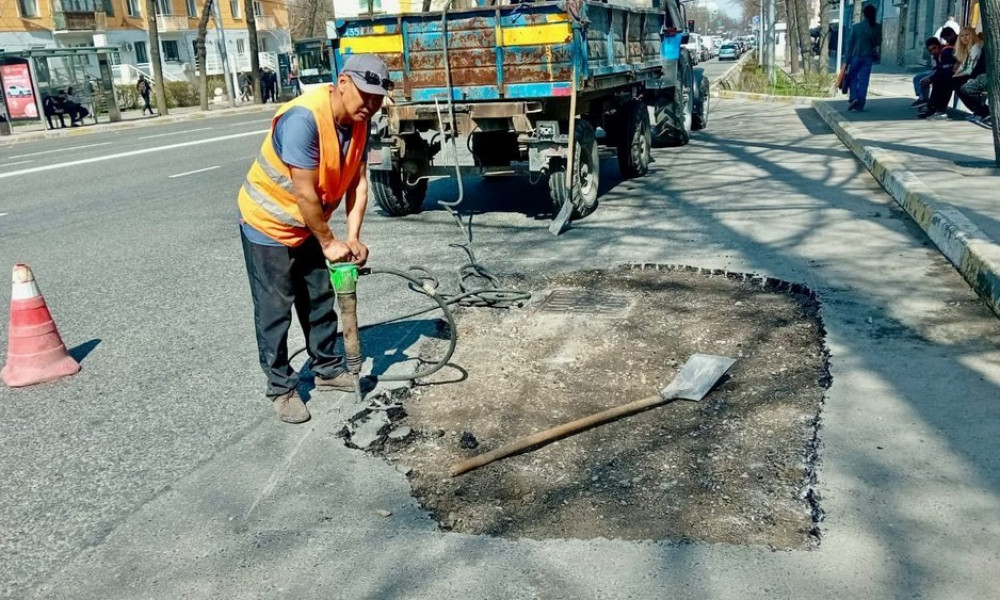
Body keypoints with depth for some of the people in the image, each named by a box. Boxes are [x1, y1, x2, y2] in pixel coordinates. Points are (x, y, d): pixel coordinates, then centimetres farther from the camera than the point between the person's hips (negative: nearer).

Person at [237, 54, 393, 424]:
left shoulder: (359, 122, -7)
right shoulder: (304, 117, -32)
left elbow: (358, 182, -6)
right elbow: (305, 192, -30)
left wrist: (352, 237, -15)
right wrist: (329, 243, -21)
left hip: (308, 225, 8)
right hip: (268, 224, -8)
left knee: (320, 300, 16)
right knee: (274, 310, 0)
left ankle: (327, 369, 31)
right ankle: (281, 388, 12)